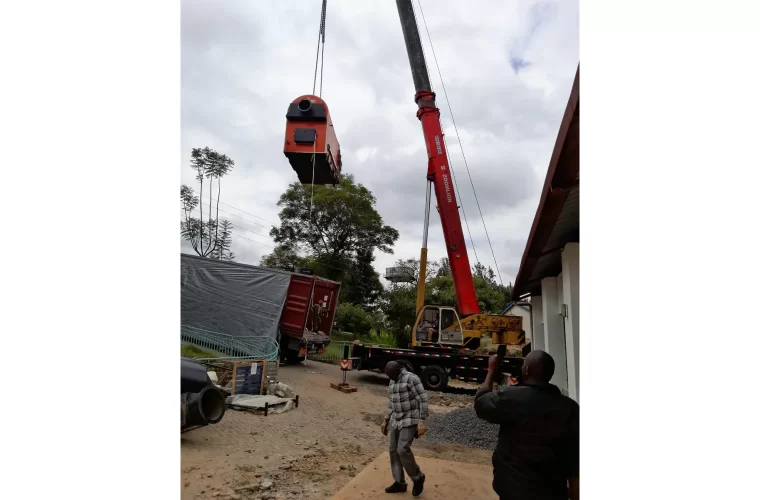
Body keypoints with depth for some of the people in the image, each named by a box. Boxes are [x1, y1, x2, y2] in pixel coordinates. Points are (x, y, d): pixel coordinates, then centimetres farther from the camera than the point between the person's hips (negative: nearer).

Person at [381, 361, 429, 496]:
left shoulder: (411, 378, -15)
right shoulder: (392, 382, 10)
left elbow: (423, 400, -17)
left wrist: (421, 422, -21)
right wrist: (386, 421, 19)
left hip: (410, 421, -8)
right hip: (396, 421, 8)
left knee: (403, 449, -14)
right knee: (393, 450, 7)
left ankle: (418, 478, 8)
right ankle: (399, 483, 21)